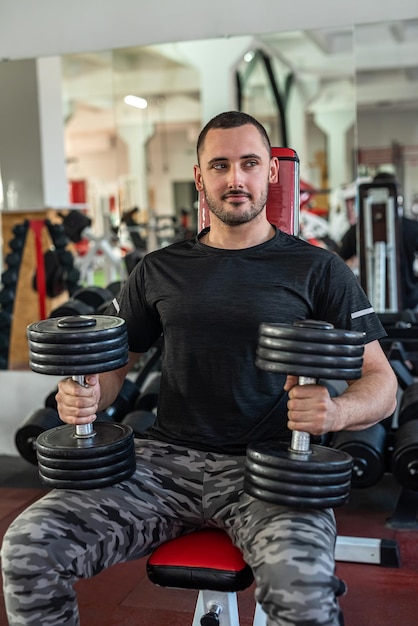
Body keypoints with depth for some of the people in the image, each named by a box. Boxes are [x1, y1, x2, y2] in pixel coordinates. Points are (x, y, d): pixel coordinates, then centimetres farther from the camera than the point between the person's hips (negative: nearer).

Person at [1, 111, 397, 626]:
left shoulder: (317, 269, 6)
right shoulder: (160, 270, 14)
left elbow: (381, 381, 4)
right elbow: (112, 362, 19)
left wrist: (338, 410, -20)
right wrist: (85, 395, -6)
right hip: (167, 458, 3)